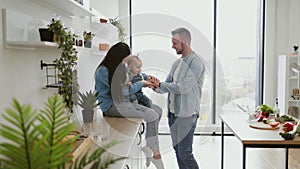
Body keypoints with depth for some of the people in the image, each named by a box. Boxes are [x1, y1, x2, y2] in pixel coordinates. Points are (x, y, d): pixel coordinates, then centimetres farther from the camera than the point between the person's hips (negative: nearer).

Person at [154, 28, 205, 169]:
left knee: (185, 153, -5)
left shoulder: (196, 63, -12)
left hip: (186, 115, -8)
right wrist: (156, 86, -6)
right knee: (177, 150, 15)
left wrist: (160, 84, -12)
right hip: (172, 112, 8)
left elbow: (184, 87, -20)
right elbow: (167, 86, 15)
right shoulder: (177, 63, 14)